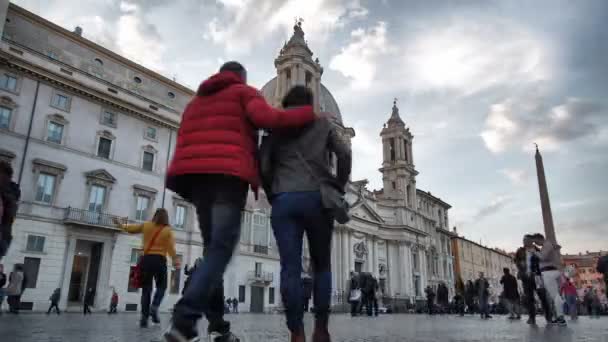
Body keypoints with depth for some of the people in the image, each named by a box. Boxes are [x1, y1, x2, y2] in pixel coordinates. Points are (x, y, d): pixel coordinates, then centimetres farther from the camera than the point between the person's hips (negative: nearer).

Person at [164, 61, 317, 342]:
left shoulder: (196, 101, 32)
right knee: (222, 248, -10)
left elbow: (183, 143, 22)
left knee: (212, 248, 9)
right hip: (229, 175, -6)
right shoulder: (245, 92, 14)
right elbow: (266, 118, -8)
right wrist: (310, 114, 0)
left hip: (196, 175, 6)